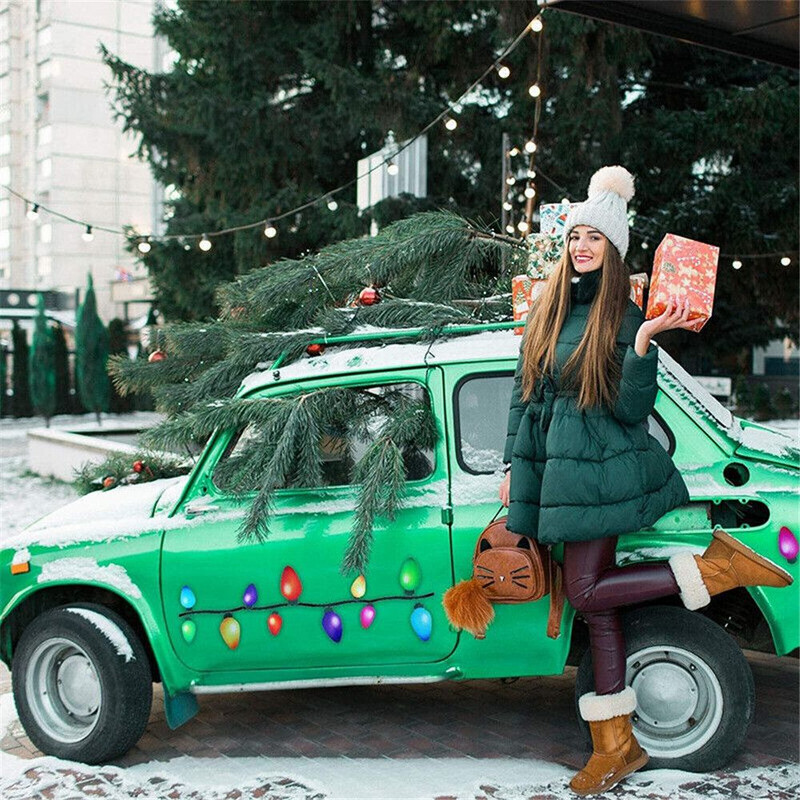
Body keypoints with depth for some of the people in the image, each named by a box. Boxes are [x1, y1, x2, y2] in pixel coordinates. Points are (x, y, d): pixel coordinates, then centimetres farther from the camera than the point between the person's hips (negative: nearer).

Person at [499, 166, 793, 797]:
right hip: (552, 469, 5)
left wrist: (644, 342, -25)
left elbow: (632, 409, -14)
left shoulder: (625, 316, -6)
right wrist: (514, 464, 14)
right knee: (594, 601, 6)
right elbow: (524, 390, 16)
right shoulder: (548, 309, 11)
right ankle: (616, 745, 14)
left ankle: (716, 568, 3)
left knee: (587, 593, -10)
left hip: (599, 471, -5)